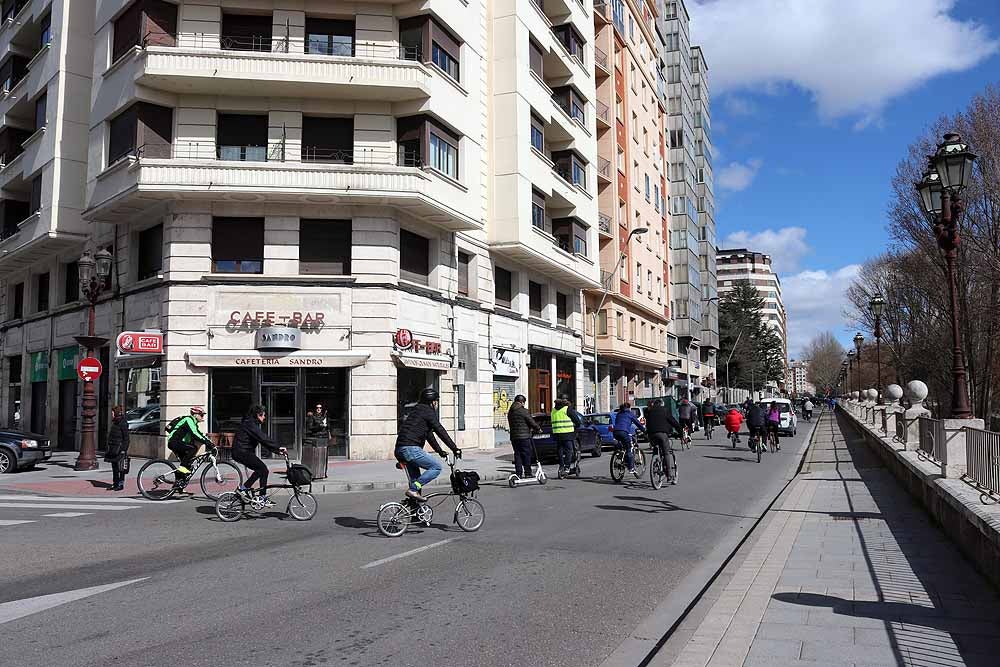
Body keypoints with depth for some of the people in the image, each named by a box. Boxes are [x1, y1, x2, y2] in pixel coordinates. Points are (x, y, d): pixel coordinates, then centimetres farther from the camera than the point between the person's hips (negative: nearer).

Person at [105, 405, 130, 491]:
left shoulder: (123, 423, -12)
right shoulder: (115, 423, 15)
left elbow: (126, 437, -15)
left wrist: (124, 449, -19)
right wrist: (110, 448, 20)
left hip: (120, 448, -9)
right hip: (113, 448, 9)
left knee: (120, 467, -4)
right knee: (114, 467, 11)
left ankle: (121, 484, 1)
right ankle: (115, 483, 18)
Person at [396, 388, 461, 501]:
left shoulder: (417, 411, 26)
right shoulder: (427, 411, -3)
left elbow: (429, 434, 31)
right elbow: (440, 431, -7)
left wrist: (440, 451, 33)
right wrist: (454, 448, -4)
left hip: (400, 450, 10)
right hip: (410, 448, -10)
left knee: (416, 478, 17)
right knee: (436, 467, -7)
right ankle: (413, 490, -12)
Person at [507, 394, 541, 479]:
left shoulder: (510, 412, 12)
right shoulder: (523, 411, -11)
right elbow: (531, 422, -10)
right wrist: (538, 429, 10)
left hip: (513, 436, 7)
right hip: (524, 437, -6)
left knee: (517, 455, 10)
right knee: (526, 455, 1)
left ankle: (518, 473, 9)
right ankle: (527, 473, 2)